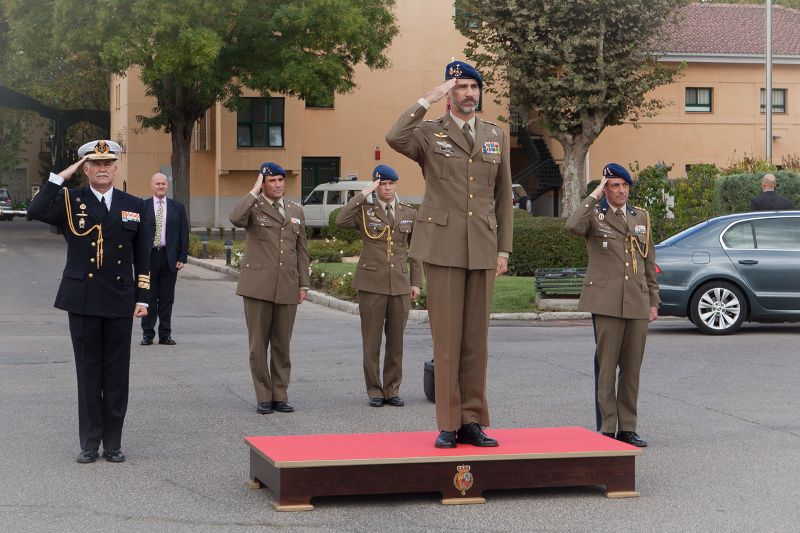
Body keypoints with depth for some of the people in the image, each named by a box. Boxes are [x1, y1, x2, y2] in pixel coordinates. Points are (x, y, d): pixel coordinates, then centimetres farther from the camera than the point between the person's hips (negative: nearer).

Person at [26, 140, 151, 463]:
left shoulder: (133, 206, 8)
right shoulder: (70, 201, 3)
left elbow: (142, 257, 9)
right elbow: (35, 212, -17)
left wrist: (142, 298, 4)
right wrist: (60, 178, -15)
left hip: (120, 302, 1)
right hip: (83, 301, -1)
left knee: (117, 375, 5)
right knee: (88, 374, 4)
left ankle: (113, 443, 13)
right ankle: (89, 443, 11)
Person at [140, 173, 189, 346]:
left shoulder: (178, 207, 8)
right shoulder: (142, 207, 3)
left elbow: (184, 234, 7)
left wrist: (182, 258, 0)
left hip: (170, 257, 2)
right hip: (148, 257, -1)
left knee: (167, 298, 5)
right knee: (149, 297, 2)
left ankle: (165, 334, 11)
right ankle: (147, 334, 8)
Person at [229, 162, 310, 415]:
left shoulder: (296, 211, 14)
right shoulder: (253, 207, 1)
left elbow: (301, 250, 15)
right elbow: (236, 219, -23)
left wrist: (304, 284, 9)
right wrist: (255, 191, -14)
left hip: (287, 287, 3)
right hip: (258, 285, -3)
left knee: (282, 344, 6)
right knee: (258, 344, 0)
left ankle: (280, 395, 14)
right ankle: (264, 397, 8)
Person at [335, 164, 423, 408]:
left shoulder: (409, 214, 11)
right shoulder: (365, 211, 2)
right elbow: (341, 221, -19)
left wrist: (416, 282, 7)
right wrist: (363, 194, -15)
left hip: (400, 285, 3)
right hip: (372, 283, -2)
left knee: (396, 340, 5)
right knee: (371, 340, 1)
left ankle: (392, 390, 14)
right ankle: (374, 390, 10)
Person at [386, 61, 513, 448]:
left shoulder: (496, 136, 14)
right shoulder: (429, 133, 3)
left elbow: (503, 196, 14)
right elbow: (395, 139, -21)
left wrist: (504, 249, 8)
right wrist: (427, 100, -15)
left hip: (482, 249, 4)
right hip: (442, 246, -3)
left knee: (476, 337, 5)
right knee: (446, 337, -3)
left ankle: (472, 421, 11)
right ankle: (448, 425, 2)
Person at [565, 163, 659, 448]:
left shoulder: (641, 217, 18)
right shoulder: (595, 215, 4)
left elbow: (649, 262, 20)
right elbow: (573, 225, -22)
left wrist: (653, 301, 16)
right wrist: (595, 196, -13)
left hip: (637, 303, 4)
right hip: (606, 302, -4)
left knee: (632, 368, 5)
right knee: (606, 366, -4)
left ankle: (627, 427, 11)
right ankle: (606, 428, 0)